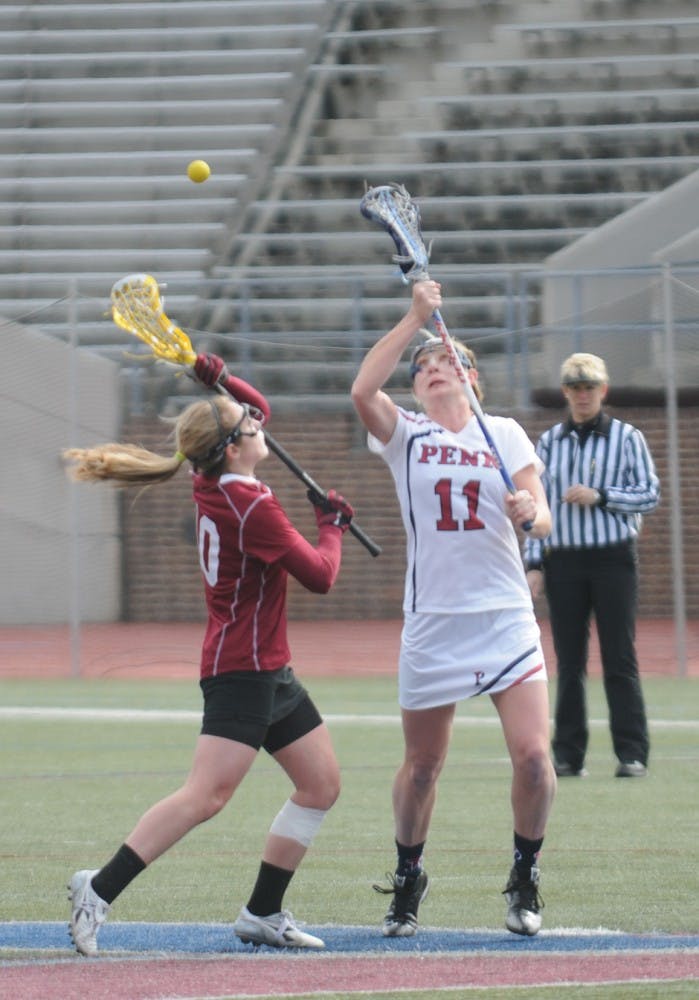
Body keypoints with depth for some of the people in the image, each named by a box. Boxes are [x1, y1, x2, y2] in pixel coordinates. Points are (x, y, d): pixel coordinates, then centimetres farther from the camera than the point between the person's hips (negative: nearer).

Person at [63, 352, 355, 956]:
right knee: (207, 794, -18)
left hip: (269, 670, 10)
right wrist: (332, 527, 1)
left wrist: (219, 379, 8)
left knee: (322, 784, 12)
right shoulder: (252, 507, -19)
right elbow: (320, 577, -16)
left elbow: (258, 408, 25)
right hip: (242, 670, -10)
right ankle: (100, 889, -19)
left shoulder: (215, 485, 7)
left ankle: (263, 913, 15)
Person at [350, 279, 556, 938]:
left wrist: (528, 513, -23)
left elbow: (542, 518, 0)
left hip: (506, 618, 1)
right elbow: (363, 390, -18)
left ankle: (524, 879, 10)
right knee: (421, 766, 6)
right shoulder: (404, 435, 3)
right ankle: (407, 880, 28)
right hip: (432, 621, 0)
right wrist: (414, 318, -18)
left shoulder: (505, 434, 8)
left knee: (533, 755, -11)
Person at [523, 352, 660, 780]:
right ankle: (569, 756, 6)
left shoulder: (628, 438, 4)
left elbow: (650, 495, 0)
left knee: (620, 659, -4)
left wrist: (599, 497, -13)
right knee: (569, 662, 3)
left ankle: (632, 754, -3)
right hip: (564, 563, 3)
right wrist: (534, 563, 3)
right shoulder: (550, 441, 12)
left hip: (614, 557, -3)